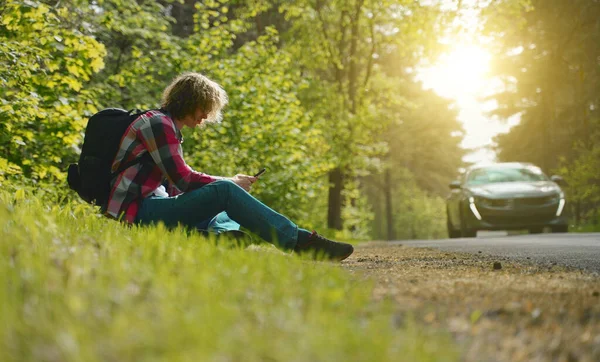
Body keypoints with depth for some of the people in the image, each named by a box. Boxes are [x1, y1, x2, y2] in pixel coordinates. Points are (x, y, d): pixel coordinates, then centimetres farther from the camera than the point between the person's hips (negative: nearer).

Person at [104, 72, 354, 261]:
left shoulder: (166, 126, 23)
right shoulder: (159, 122, -7)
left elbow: (174, 185, 18)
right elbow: (182, 178, -15)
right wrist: (231, 183, -3)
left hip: (149, 208, 11)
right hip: (138, 210, -11)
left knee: (229, 218, 16)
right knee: (224, 191, -24)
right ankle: (301, 241, -26)